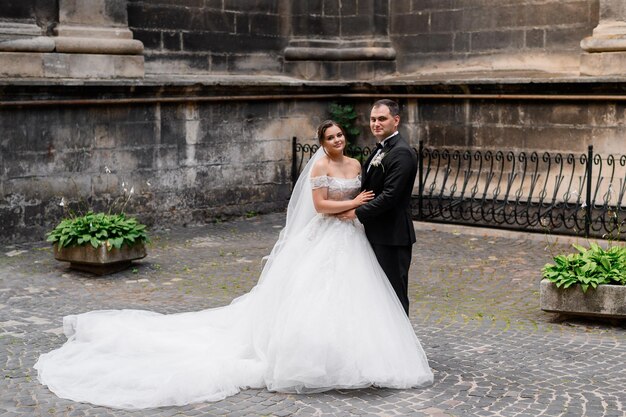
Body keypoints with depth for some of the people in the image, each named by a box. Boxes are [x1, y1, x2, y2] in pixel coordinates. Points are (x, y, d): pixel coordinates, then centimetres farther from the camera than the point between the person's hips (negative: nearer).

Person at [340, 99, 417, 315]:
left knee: (394, 292, -1)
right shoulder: (381, 149, 14)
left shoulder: (401, 153, -17)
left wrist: (358, 212, -16)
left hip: (392, 235, -10)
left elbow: (390, 196, -23)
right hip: (377, 234, 10)